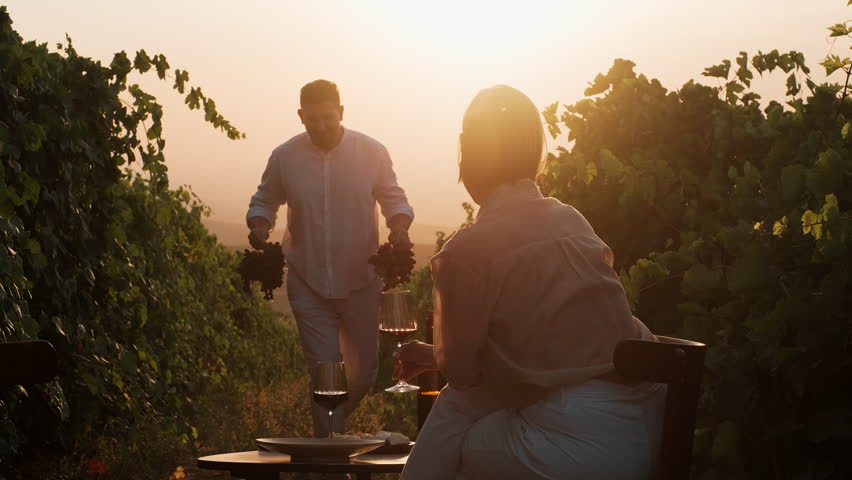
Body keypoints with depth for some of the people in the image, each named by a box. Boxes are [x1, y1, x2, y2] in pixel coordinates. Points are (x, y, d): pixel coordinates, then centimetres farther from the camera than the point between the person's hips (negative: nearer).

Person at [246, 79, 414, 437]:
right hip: (309, 285, -1)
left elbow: (394, 199, 3)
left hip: (360, 282, 1)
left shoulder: (371, 152, -4)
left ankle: (332, 422, 38)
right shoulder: (284, 157, -3)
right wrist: (258, 225, -12)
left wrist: (399, 227, -18)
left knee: (364, 372, 9)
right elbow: (263, 202, 10)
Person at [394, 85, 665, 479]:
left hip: (583, 447, -7)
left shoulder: (469, 249, -11)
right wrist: (436, 357, 31)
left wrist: (429, 355, 23)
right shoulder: (573, 221, 10)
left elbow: (460, 369, -1)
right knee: (460, 399, 22)